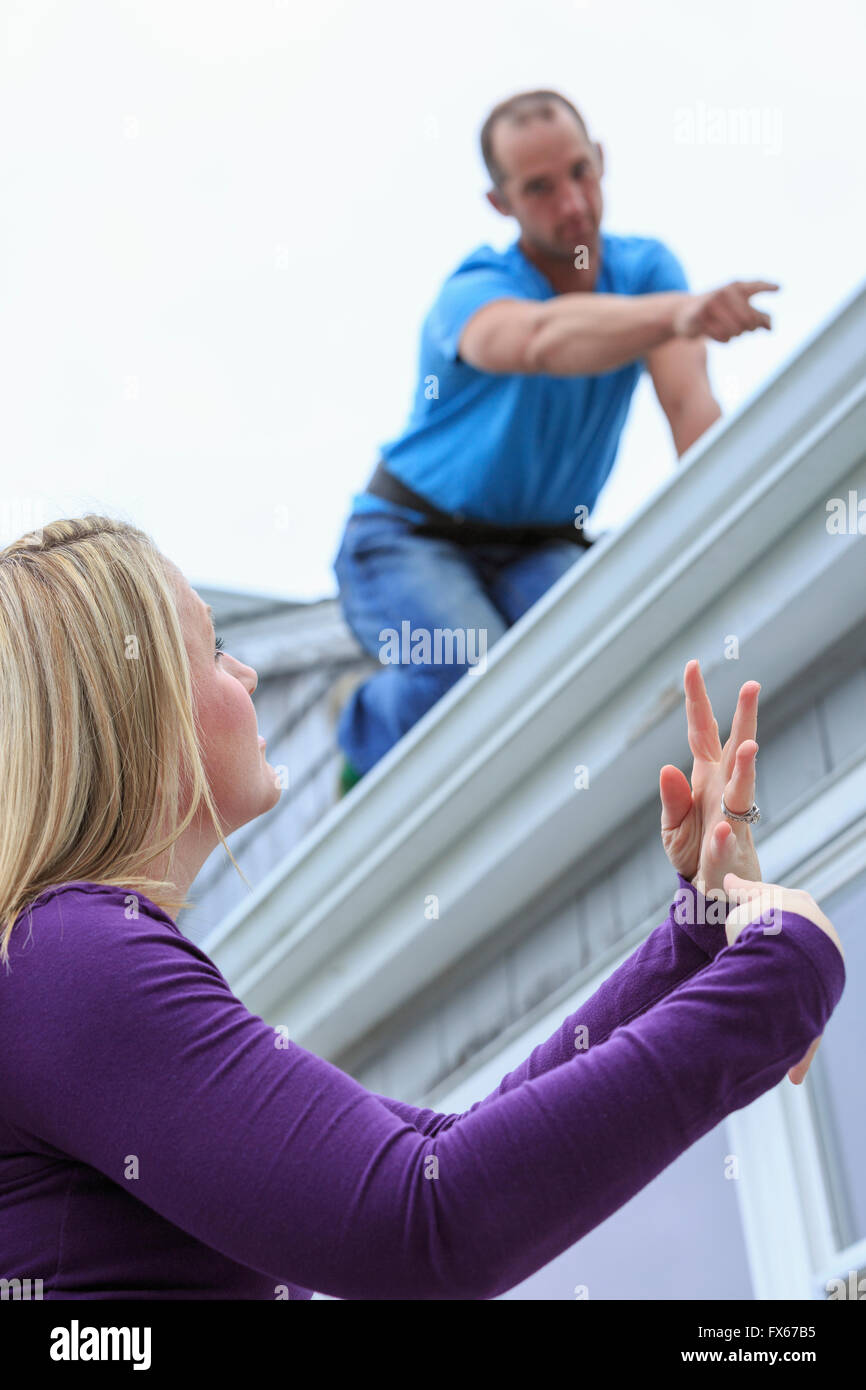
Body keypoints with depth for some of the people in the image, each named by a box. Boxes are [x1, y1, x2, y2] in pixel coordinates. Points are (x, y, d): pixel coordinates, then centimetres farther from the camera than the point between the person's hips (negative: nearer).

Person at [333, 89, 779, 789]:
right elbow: (544, 339, -47)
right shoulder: (475, 290, -21)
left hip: (538, 552, 4)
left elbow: (690, 403, -22)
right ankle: (367, 730, 3)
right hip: (411, 539, -4)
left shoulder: (645, 267, -7)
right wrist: (678, 313, -66)